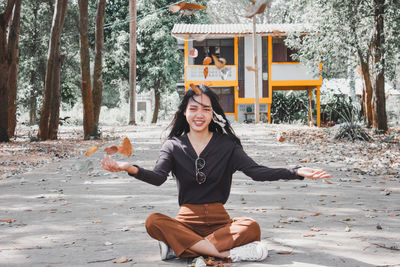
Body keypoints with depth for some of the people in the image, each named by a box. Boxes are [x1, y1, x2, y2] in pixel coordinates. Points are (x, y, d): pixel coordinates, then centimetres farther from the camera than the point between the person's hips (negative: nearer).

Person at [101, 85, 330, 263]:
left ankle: (179, 246, -29)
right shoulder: (174, 145, 4)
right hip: (186, 220, 0)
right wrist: (130, 168, -34)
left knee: (251, 227, -30)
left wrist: (296, 172, -22)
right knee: (154, 222, -31)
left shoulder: (226, 145, 4)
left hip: (219, 221, 0)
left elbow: (255, 171, -7)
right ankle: (229, 253, -34)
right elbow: (158, 177, -12)